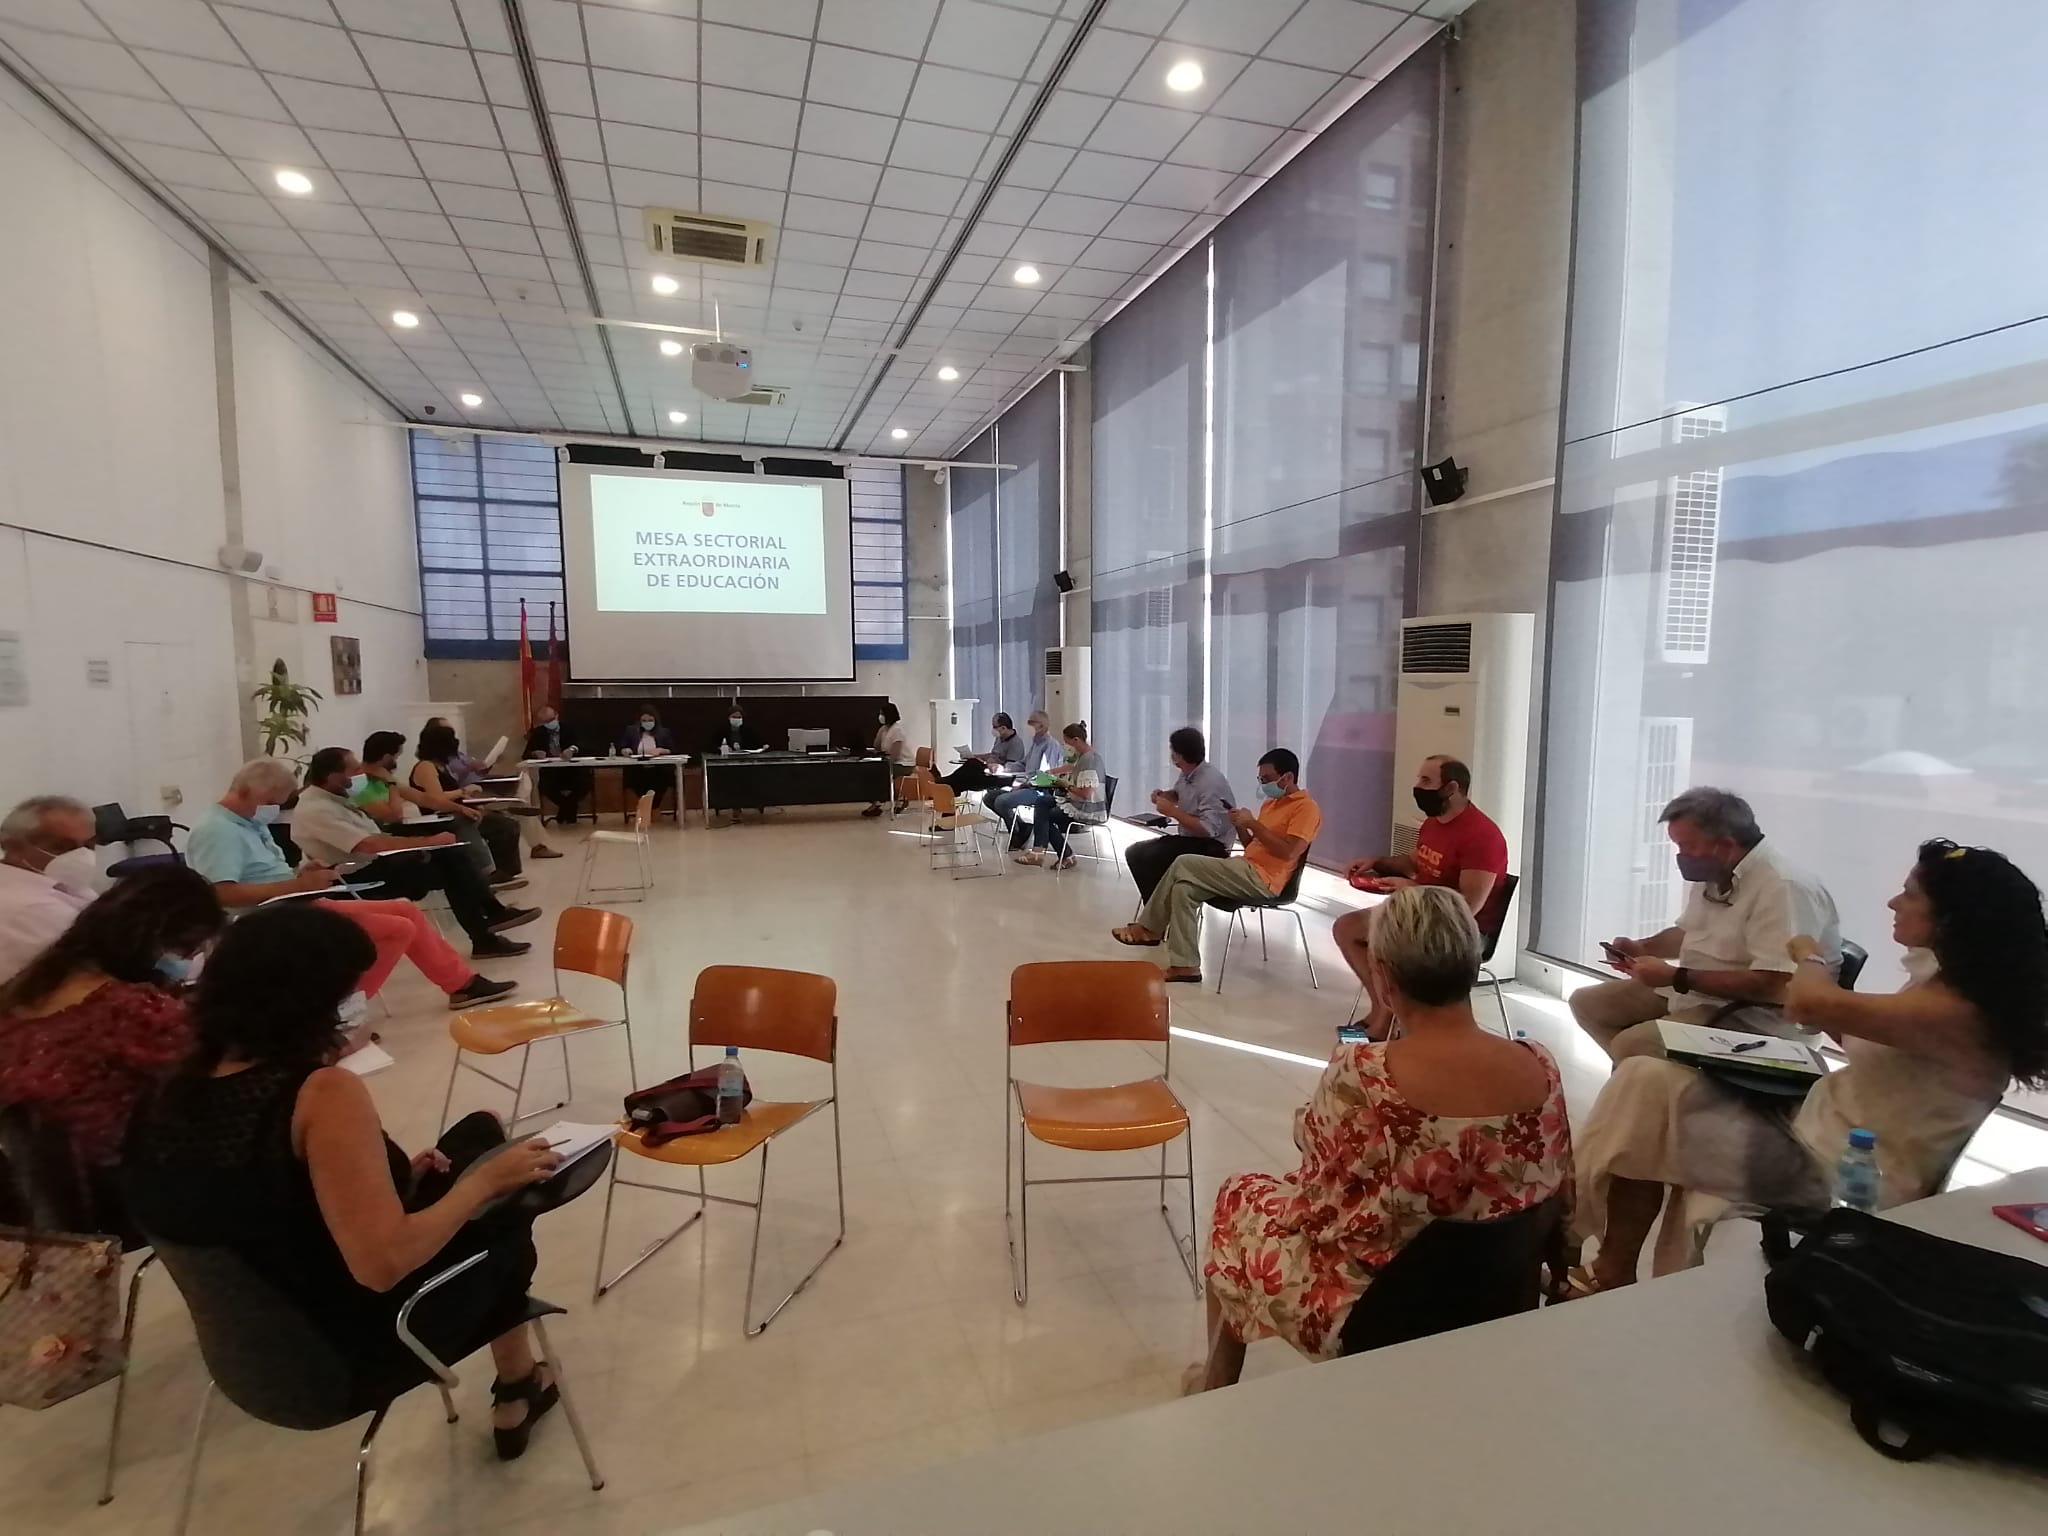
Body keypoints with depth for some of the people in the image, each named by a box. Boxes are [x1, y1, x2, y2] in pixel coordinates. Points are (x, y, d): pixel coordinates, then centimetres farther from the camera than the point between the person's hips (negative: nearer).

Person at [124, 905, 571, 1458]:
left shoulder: (177, 1092, -6)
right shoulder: (322, 1093, -30)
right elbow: (383, 1264, -31)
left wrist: (393, 1181, 2)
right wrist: (486, 1180, -18)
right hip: (350, 1357, -7)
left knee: (477, 1133, 17)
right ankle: (517, 1390, 37)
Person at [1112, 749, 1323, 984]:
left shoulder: (1306, 807, -8)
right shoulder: (1271, 802, 20)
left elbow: (1288, 853, -20)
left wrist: (1253, 823, -16)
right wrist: (1240, 826, 3)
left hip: (1261, 879, -10)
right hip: (1247, 871, 10)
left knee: (1183, 864, -16)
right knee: (1183, 888, -8)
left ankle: (1149, 928, -4)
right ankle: (1185, 965, -5)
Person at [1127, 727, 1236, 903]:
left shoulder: (1211, 781, -23)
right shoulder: (1186, 773, 3)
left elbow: (1209, 829, -30)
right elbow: (1178, 794, 27)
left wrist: (1172, 811, -24)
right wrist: (1163, 795, 3)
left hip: (1210, 847, -9)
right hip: (1189, 839, 9)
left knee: (1149, 857, -24)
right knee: (1134, 852, 2)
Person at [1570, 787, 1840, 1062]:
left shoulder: (1783, 888, -23)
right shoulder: (1713, 877, 7)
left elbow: (1772, 987, -29)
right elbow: (1687, 933, 25)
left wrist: (1676, 977, -24)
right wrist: (1643, 947, 5)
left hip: (1751, 1019, -10)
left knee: (1631, 1044, -29)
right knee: (1587, 1002, 6)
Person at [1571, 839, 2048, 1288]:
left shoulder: (1959, 1009, -23)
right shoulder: (1948, 985, 8)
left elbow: (1811, 1003, -33)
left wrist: (1811, 958, -11)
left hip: (1836, 1175, -10)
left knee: (1648, 1086, -11)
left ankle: (1614, 1275, 5)